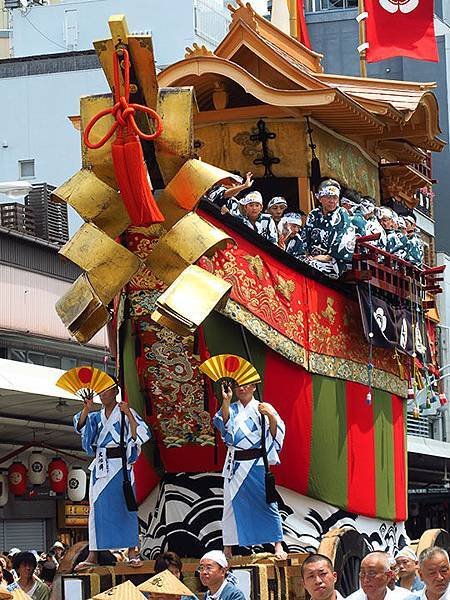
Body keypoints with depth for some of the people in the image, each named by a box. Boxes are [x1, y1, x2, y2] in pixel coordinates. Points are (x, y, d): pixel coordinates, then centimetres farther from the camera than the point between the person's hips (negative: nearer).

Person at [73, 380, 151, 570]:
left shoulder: (126, 413, 2)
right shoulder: (96, 417, 16)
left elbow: (141, 435, -9)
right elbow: (80, 426, -2)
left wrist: (129, 415, -21)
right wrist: (86, 409, -19)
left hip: (120, 465, -4)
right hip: (100, 467, 4)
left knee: (124, 506, -4)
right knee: (97, 508, 1)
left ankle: (132, 551, -1)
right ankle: (93, 554, 1)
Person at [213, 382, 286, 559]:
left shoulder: (263, 408, 5)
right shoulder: (230, 409, 10)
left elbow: (276, 433, -2)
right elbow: (223, 423, -11)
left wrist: (271, 416, -19)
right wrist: (226, 401, -22)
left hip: (258, 463, -2)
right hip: (235, 463, 2)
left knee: (267, 502, -5)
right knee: (232, 504, 4)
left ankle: (278, 546, -2)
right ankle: (227, 549, 10)